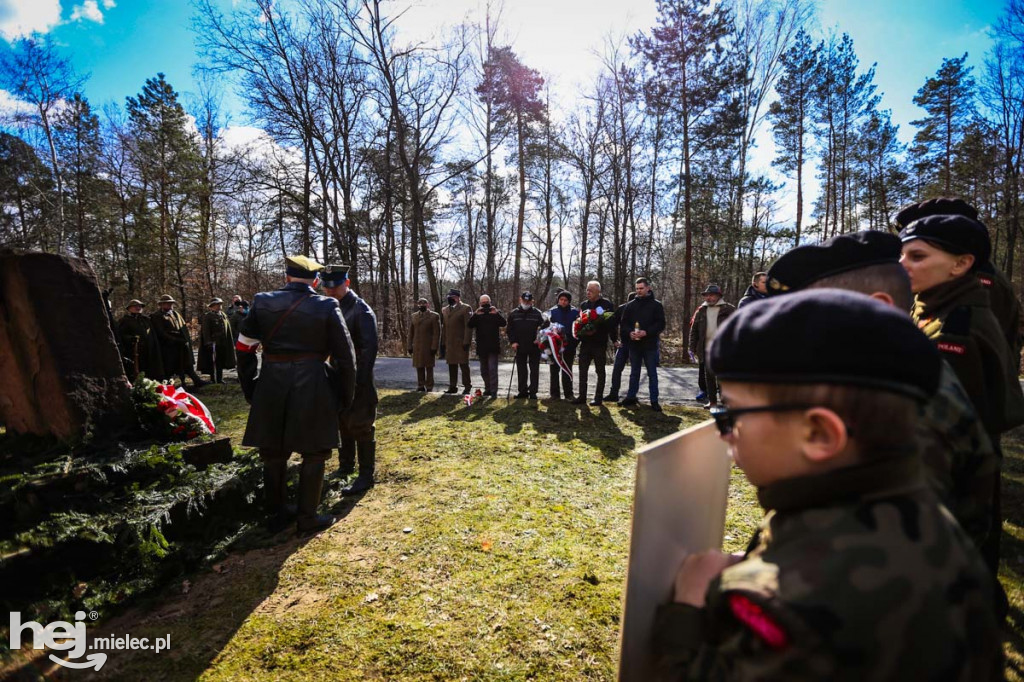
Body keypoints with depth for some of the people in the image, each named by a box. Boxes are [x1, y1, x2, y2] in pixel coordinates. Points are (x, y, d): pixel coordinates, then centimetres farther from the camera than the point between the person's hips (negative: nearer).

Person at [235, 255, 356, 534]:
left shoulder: (262, 302, 3)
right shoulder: (327, 307, -5)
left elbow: (243, 349, 6)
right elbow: (345, 356, -5)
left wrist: (250, 388, 16)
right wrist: (345, 396, 5)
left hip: (271, 387, 3)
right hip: (313, 388, -3)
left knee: (274, 453, 18)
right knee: (313, 455, 11)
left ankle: (275, 513, 31)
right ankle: (307, 517, 19)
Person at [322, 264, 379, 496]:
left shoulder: (361, 310, -13)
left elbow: (369, 348, -18)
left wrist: (360, 381, -21)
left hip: (357, 381, -8)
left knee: (361, 427, -1)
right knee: (342, 425, 18)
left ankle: (366, 476, 9)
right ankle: (345, 467, 33)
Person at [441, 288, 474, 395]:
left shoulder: (466, 309, -4)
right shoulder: (444, 310, 15)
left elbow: (468, 327, -9)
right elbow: (443, 327, 17)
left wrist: (466, 342, -16)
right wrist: (443, 343, 11)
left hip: (461, 342, -6)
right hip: (449, 343, 6)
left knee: (463, 364, -1)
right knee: (452, 365, 10)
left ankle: (467, 387, 8)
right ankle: (453, 387, 18)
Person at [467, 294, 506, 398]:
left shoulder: (496, 313, 5)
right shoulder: (477, 314, 10)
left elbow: (503, 323, -12)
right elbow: (470, 325, -8)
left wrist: (496, 313, -26)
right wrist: (475, 314, -22)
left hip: (493, 347, -4)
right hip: (481, 347, 4)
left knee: (493, 369, -10)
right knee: (484, 370, 13)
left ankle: (493, 391, -8)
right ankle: (488, 389, 26)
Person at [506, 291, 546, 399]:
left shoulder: (537, 313, 0)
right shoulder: (514, 314, 7)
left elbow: (545, 326, 0)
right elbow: (509, 330, 10)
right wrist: (513, 341, -2)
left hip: (534, 347, -2)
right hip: (520, 347, 2)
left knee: (534, 371, 2)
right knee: (521, 371, 9)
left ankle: (533, 391, 9)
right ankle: (523, 391, 18)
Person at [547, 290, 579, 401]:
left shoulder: (575, 312, 2)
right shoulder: (552, 312, 1)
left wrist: (575, 343, -8)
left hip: (569, 346, 0)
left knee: (567, 371, 7)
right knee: (554, 370, 7)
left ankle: (568, 393, 13)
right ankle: (555, 393, 15)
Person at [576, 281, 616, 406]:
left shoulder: (607, 304, -4)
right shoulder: (583, 304, 12)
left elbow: (611, 322, -8)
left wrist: (614, 339, -12)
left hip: (600, 343, -5)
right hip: (585, 342, 5)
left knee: (600, 371, 5)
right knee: (583, 370, 5)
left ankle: (598, 397, 11)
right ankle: (582, 396, 12)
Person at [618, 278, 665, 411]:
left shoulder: (656, 305, -1)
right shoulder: (630, 305, 9)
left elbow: (661, 324, -6)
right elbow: (624, 322, 10)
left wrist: (646, 332, -18)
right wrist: (630, 332, -10)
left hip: (650, 344, -3)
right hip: (634, 344, 3)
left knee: (652, 373, 2)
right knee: (634, 373, 13)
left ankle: (654, 401, 7)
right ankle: (631, 397, 23)